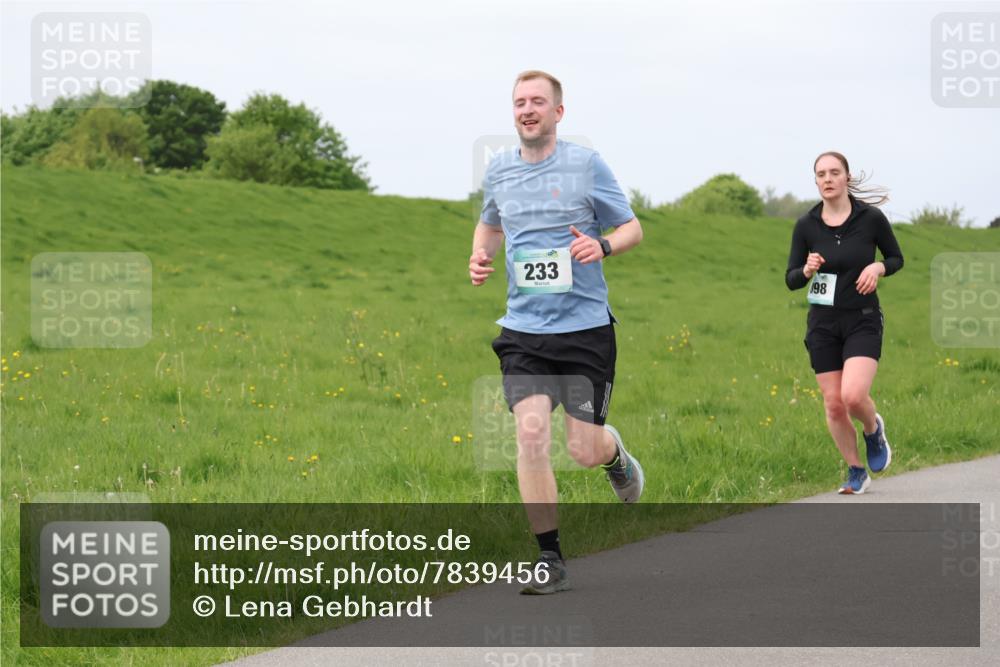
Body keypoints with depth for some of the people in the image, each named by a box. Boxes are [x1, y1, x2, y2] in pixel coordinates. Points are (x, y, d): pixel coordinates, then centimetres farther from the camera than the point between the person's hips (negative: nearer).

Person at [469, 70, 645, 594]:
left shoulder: (586, 164, -4)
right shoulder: (498, 170, 7)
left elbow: (632, 228, 4)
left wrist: (602, 246, -18)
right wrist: (480, 256, 5)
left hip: (586, 327, -2)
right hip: (523, 329, 2)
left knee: (583, 450, -3)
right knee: (531, 435, -14)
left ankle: (615, 454, 37)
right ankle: (549, 560, -5)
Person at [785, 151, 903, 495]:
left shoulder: (871, 218, -7)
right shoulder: (806, 225, -2)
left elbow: (896, 258, 8)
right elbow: (791, 280, 2)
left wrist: (878, 267, -14)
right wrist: (807, 270, -20)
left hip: (863, 321, -2)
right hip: (823, 324, 2)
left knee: (853, 395, -21)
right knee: (833, 405, 2)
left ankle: (874, 429, 14)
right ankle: (856, 472, 21)